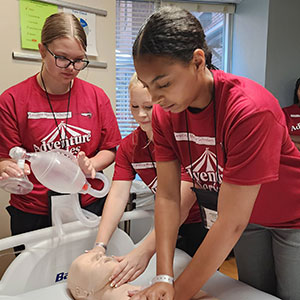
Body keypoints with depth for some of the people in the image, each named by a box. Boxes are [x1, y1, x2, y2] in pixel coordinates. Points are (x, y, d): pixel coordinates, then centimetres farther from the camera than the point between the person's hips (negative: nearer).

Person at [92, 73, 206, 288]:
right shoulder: (128, 146, -4)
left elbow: (182, 203, -32)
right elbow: (118, 195, -13)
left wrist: (145, 250, -40)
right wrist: (100, 245, -26)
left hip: (203, 224, -4)